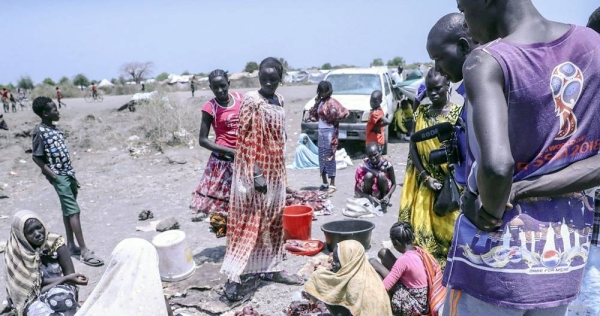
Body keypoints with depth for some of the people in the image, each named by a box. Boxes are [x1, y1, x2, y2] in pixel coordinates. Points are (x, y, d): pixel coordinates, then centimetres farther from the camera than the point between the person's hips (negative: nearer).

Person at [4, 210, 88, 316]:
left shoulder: (55, 244, -11)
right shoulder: (16, 252, -11)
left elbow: (70, 275, -8)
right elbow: (32, 282, -9)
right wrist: (65, 279, -20)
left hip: (58, 288, 1)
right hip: (33, 298, -1)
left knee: (62, 298, -34)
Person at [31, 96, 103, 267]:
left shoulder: (55, 129, 11)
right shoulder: (39, 132, -14)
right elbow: (36, 157, -13)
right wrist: (54, 176, -15)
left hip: (68, 174, 8)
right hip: (59, 176, -8)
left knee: (68, 210, 13)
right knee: (73, 211, -11)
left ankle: (71, 245, 23)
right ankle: (84, 251, -10)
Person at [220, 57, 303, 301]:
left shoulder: (279, 101, 10)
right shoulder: (250, 101, -13)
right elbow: (246, 140, -18)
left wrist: (279, 171, 17)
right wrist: (256, 174, -23)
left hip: (275, 170, 8)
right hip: (256, 170, -8)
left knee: (273, 221, 13)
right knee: (248, 222, -6)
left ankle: (270, 269, 26)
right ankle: (232, 277, 1)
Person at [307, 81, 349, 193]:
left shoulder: (332, 102, -13)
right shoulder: (320, 102, 11)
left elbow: (345, 112, -23)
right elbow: (314, 114, 24)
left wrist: (335, 120, -12)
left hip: (329, 131, -8)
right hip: (321, 131, 8)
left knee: (329, 157, -6)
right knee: (321, 156, 10)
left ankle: (332, 185, 0)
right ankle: (324, 183, 19)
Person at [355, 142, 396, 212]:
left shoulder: (387, 164, -18)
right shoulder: (365, 166, -19)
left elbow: (393, 184, -6)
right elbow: (357, 189, -16)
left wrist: (387, 196, -25)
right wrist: (370, 197, -30)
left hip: (383, 194, 1)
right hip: (370, 195, -1)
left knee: (381, 175, -29)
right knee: (369, 175, -30)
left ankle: (384, 202, -9)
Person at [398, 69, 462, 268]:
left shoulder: (459, 113, -2)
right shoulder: (420, 113, 6)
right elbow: (413, 149, 4)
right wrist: (426, 177, -6)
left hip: (452, 181, -2)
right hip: (424, 181, 2)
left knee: (450, 226, -1)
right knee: (422, 227, 2)